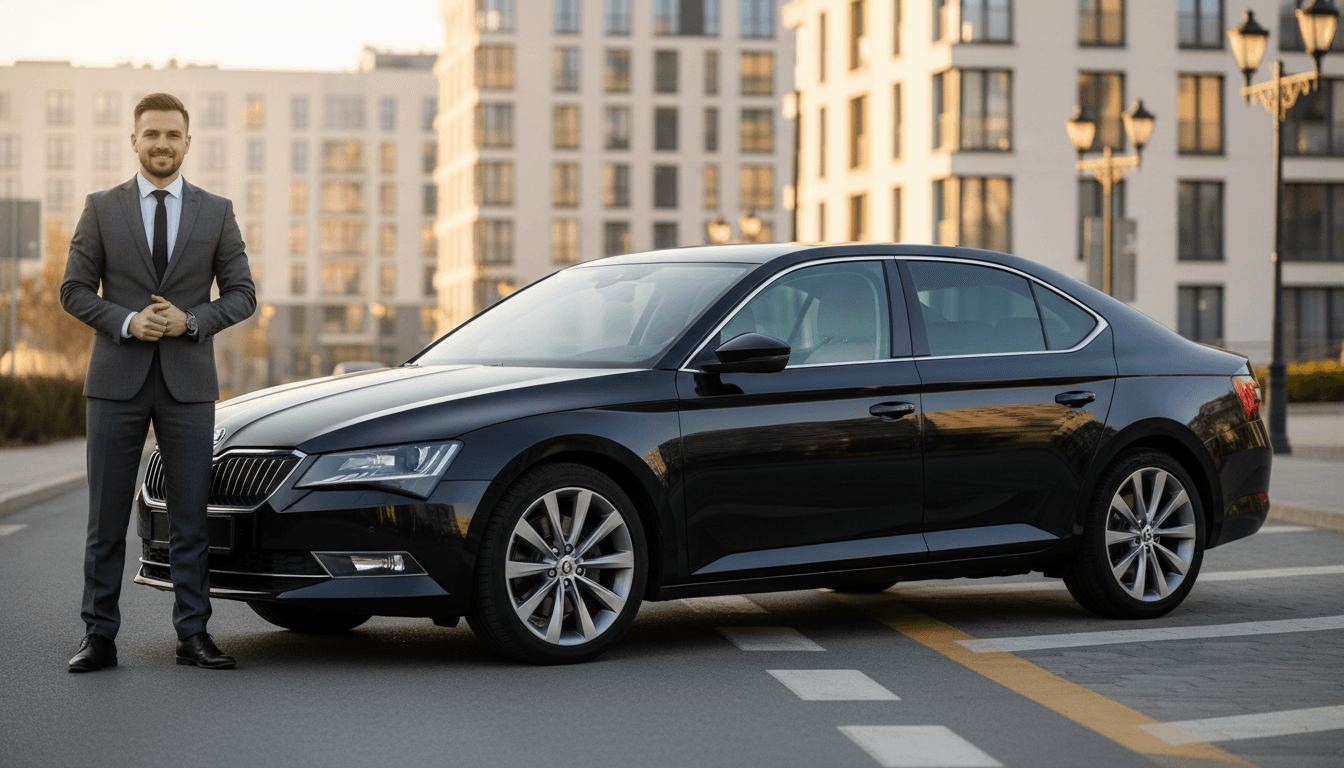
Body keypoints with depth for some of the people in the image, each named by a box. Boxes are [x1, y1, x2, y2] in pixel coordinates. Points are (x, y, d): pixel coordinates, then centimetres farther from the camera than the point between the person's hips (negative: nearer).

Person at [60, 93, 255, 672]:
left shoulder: (216, 212, 7)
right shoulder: (102, 209, 5)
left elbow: (241, 294, 6)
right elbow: (74, 290, 4)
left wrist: (190, 320, -11)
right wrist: (126, 321, -13)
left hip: (188, 384, 1)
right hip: (117, 382, 0)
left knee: (191, 515, 3)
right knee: (106, 517, 2)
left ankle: (193, 635, 9)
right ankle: (99, 636, 8)